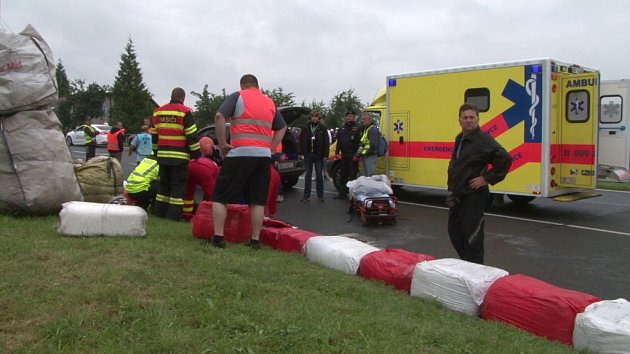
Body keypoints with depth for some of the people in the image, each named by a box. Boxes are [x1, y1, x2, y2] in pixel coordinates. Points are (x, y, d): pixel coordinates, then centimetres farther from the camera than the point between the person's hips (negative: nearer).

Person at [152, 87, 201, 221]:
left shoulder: (158, 112, 12)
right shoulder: (185, 112, -8)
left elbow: (154, 135, 17)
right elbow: (192, 136, -10)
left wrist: (156, 152, 25)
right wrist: (196, 154, -4)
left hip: (162, 155, 6)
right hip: (179, 156, -6)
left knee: (164, 184, 16)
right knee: (178, 186, 0)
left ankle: (159, 212, 19)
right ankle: (174, 215, -1)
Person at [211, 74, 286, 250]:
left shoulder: (238, 96, 3)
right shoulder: (269, 102, 19)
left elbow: (219, 116, -11)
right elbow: (282, 128, 23)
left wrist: (223, 143, -4)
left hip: (240, 153, -5)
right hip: (264, 156, 5)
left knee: (220, 197, 4)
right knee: (258, 201, 10)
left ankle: (218, 237, 0)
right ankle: (255, 240, 10)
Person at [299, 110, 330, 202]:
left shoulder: (322, 128, -1)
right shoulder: (306, 127, 4)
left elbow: (326, 142, -3)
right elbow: (301, 139, 5)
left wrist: (325, 154, -8)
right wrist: (302, 151, -2)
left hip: (318, 155, -2)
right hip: (308, 154, 2)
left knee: (319, 175, 5)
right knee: (308, 175, 5)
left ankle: (320, 195, 12)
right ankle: (306, 195, 8)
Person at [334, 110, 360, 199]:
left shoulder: (357, 128, -5)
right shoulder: (342, 128, 17)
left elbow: (359, 142, -11)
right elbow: (339, 141, 20)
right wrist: (337, 152, 10)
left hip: (353, 157, -7)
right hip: (344, 156, 7)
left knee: (352, 176, -5)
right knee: (343, 175, 12)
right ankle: (343, 194, 21)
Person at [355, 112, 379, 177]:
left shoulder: (372, 129, -14)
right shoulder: (365, 129, 19)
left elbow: (374, 145, -21)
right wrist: (358, 154, 16)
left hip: (370, 157, -10)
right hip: (365, 157, 10)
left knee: (370, 176, -11)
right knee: (367, 176, 14)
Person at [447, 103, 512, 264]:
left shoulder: (484, 140, -16)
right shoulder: (460, 138, 12)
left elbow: (505, 159, -25)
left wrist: (487, 178, -19)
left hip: (473, 196, -9)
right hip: (457, 194, 9)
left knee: (471, 235, -3)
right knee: (454, 230, 17)